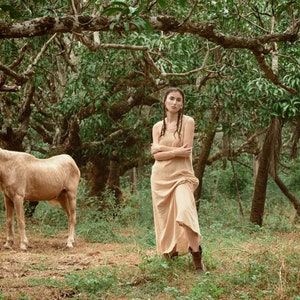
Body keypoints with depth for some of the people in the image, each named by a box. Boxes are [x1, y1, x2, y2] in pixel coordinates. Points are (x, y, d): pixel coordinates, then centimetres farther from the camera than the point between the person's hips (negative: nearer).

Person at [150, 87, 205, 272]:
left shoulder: (187, 121, 0)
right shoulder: (158, 127, 11)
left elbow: (187, 149, -10)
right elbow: (156, 155, 1)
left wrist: (162, 148, -5)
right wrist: (176, 152, -13)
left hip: (181, 175, -4)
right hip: (161, 176, 4)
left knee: (184, 213, -24)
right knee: (165, 217, 5)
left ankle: (197, 257, -19)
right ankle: (169, 254, 16)